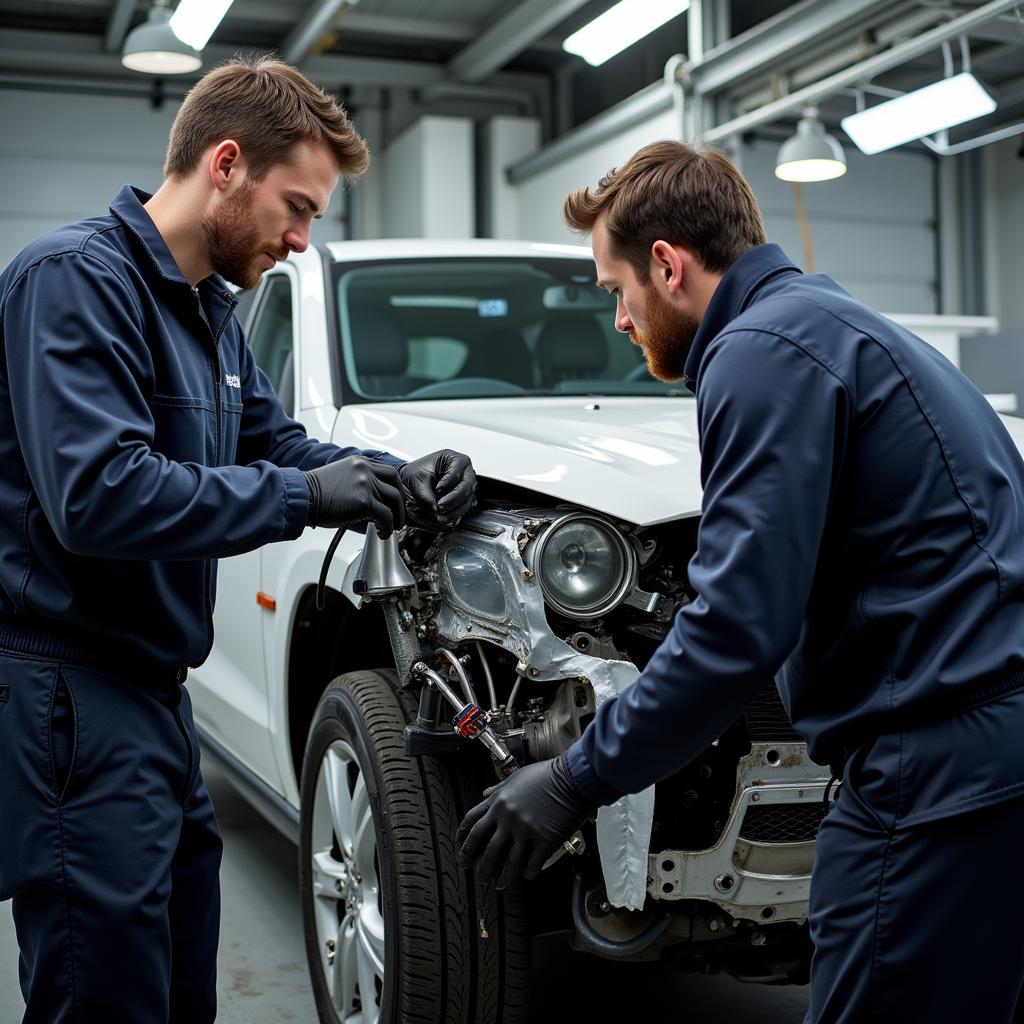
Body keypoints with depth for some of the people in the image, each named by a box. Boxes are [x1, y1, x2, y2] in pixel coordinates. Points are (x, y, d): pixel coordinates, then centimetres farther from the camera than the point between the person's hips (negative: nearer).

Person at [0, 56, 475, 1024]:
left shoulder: (208, 309, 14)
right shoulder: (78, 279, -16)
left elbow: (272, 442, 21)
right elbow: (98, 494, -27)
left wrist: (403, 482, 4)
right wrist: (305, 496, -21)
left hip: (151, 689, 10)